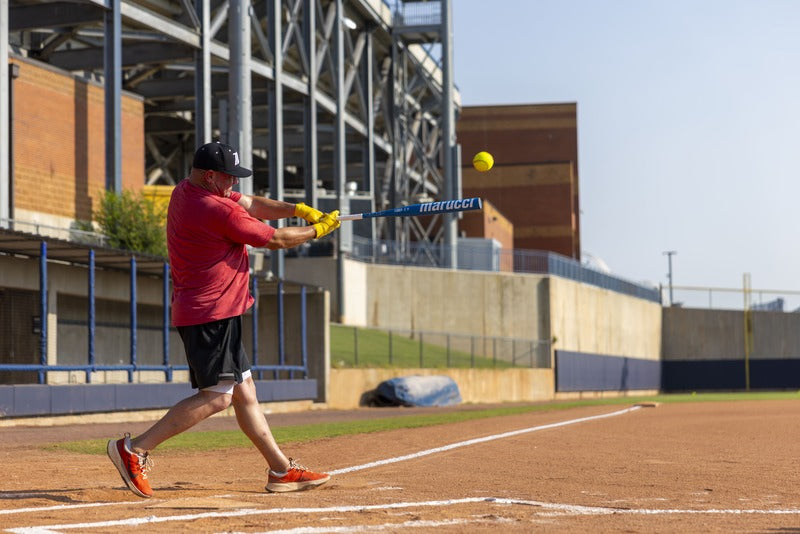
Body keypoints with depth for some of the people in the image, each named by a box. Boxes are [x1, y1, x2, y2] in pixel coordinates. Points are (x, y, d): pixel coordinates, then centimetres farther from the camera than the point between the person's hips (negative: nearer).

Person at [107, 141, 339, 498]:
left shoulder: (185, 192, 11)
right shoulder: (218, 210, -19)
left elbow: (250, 204, 15)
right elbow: (275, 240, -9)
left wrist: (297, 209, 2)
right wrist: (318, 230, 6)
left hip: (210, 312, 11)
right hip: (211, 313, -11)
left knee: (244, 391, 12)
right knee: (217, 396, -13)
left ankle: (281, 470, 17)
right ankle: (135, 448, -13)